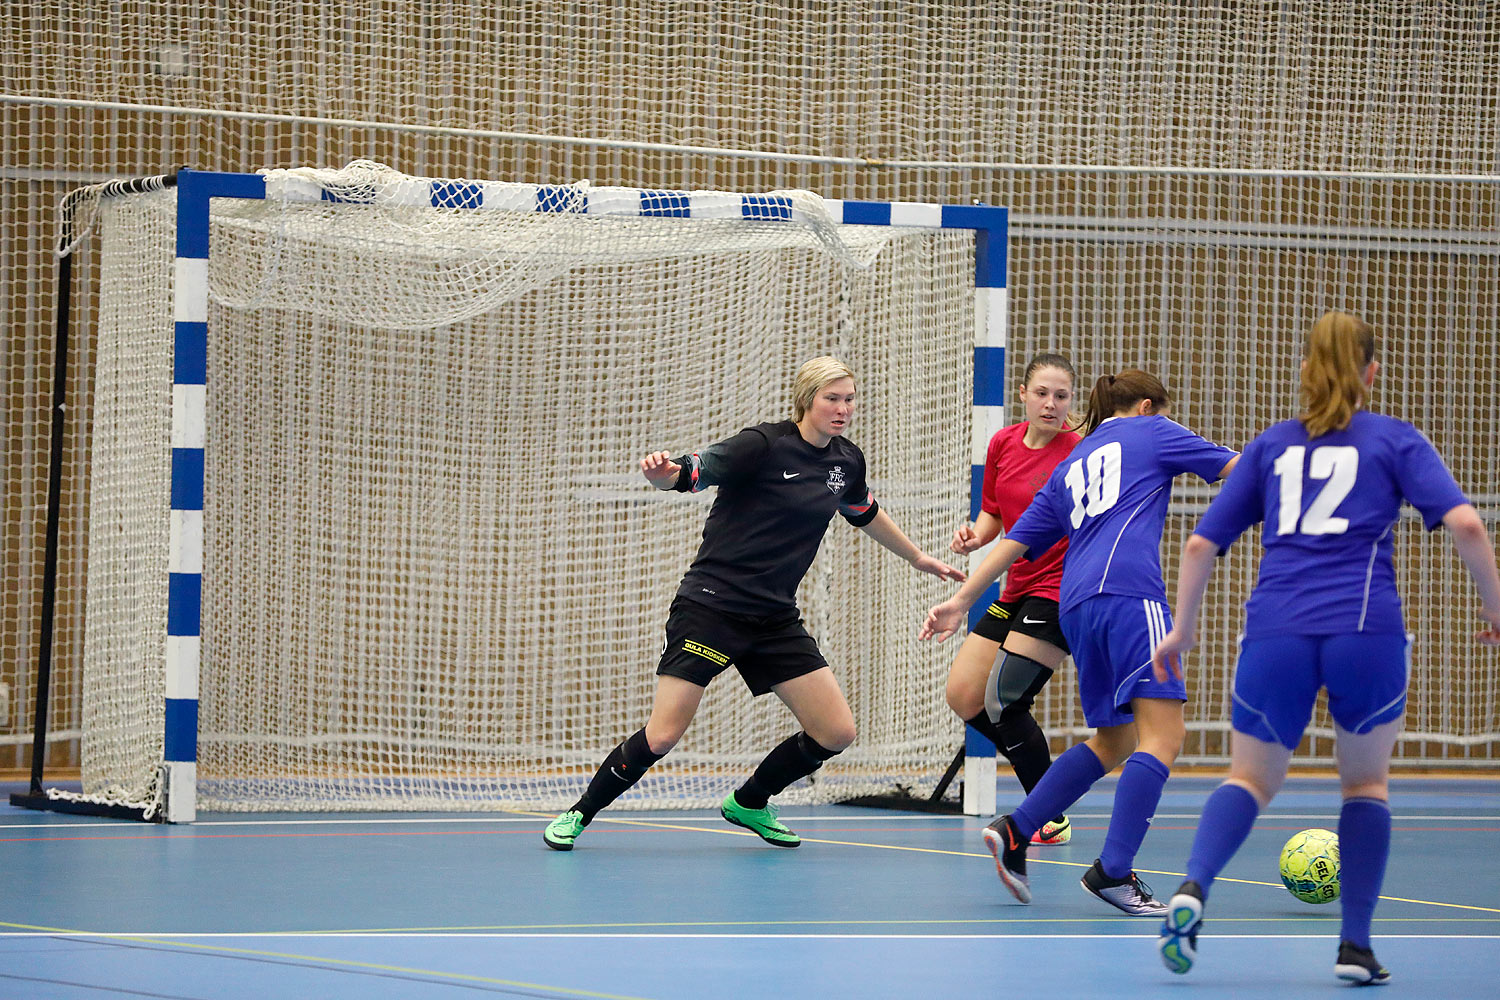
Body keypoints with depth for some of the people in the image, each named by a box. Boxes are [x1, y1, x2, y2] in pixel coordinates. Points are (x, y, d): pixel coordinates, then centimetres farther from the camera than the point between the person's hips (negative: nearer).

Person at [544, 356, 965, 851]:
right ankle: (578, 814, 7)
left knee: (837, 732, 0)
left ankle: (749, 804, 23)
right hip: (710, 605, -7)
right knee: (662, 736, -14)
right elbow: (691, 472, -18)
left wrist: (918, 558, 40)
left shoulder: (847, 460, 8)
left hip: (775, 619, 7)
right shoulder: (766, 444, -13)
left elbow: (865, 514, 28)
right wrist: (661, 472, -41)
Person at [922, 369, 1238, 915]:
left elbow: (1016, 540, 26)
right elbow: (1238, 467, 15)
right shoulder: (1147, 432, 16)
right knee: (1162, 735, -11)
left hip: (1077, 605, 8)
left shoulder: (1069, 469, 30)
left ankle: (1015, 830, 12)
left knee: (1114, 741, 18)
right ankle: (1113, 869, -22)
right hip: (1129, 592, -8)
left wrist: (961, 599, 29)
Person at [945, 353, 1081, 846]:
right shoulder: (1003, 444, 5)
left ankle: (1050, 820, -1)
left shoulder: (1080, 452, -14)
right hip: (1016, 590, 8)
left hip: (1060, 590, -8)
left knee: (1003, 701, -14)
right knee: (963, 697, 4)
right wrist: (974, 536, -4)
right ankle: (1044, 777, 20)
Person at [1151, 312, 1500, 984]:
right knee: (1366, 783, 19)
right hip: (1366, 628, -1)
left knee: (1251, 779, 15)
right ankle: (1355, 946, 9)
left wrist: (1182, 629, 29)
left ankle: (1193, 888, -14)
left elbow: (1201, 543, 18)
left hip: (1276, 632, 2)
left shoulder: (1272, 445, 19)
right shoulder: (1395, 440, 12)